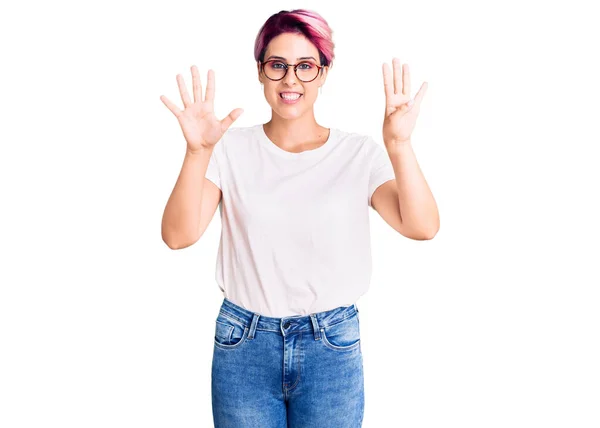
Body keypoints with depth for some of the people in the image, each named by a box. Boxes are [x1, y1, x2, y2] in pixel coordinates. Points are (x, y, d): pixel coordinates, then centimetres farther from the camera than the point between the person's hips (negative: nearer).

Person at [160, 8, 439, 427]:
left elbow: (422, 227, -16)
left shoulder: (359, 153, -4)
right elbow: (179, 235, -13)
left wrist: (400, 146, -30)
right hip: (244, 344, 0)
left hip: (332, 346, 0)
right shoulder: (232, 149, -3)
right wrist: (197, 151, -27)